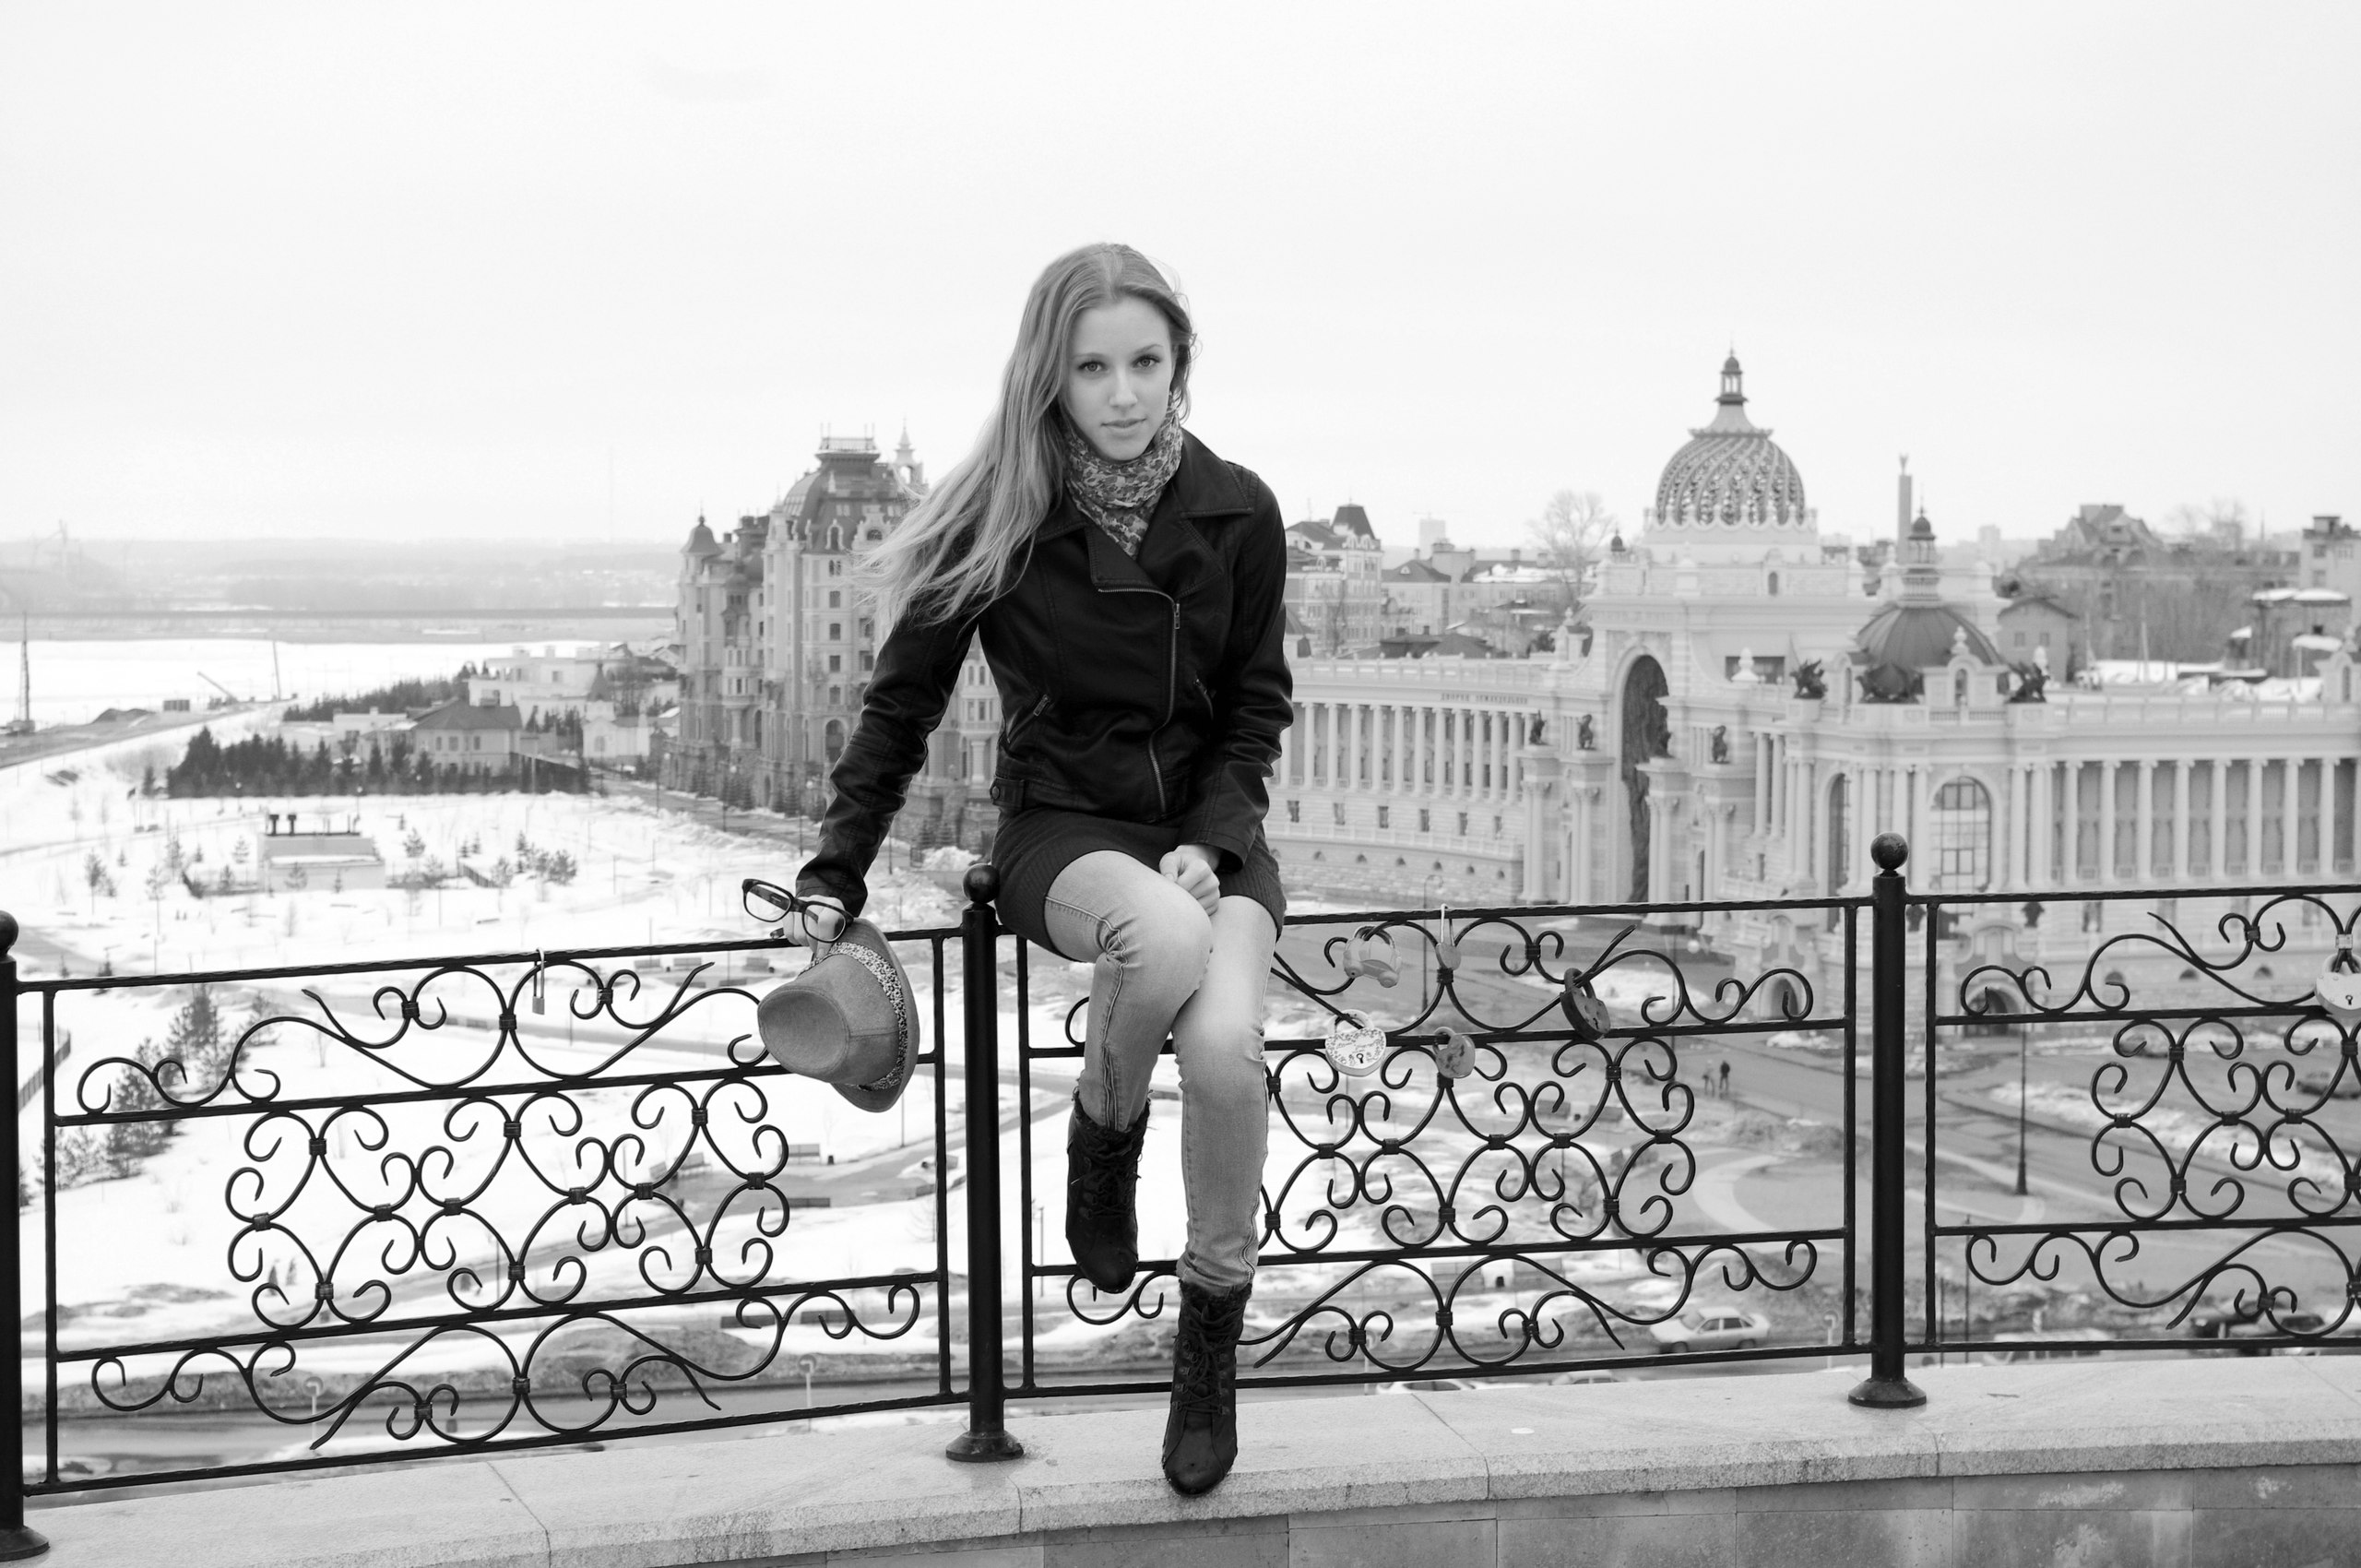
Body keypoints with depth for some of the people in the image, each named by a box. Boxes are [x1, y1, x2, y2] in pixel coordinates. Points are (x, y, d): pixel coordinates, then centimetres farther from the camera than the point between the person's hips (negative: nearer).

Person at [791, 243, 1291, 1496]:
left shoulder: (1236, 513, -2)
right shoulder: (999, 523, -6)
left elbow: (1256, 711, 4)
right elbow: (900, 706, 2)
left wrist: (1208, 846, -12)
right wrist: (834, 874, -1)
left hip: (1205, 826, 2)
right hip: (1059, 828, -2)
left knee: (1224, 1044, -29)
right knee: (1167, 937, -39)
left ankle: (1211, 1337, -6)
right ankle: (1104, 1135, -5)